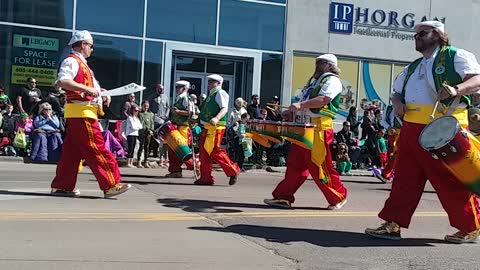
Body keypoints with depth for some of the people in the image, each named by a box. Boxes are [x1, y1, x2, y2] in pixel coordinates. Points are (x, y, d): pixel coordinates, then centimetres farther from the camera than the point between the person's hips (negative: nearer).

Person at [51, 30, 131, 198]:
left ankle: (62, 186, 16)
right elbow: (61, 82, -24)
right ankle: (111, 185, -8)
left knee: (73, 150, 11)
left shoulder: (81, 63, 23)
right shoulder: (71, 61, -9)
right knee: (96, 149, -10)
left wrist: (99, 91, 13)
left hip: (85, 112, 10)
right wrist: (88, 89, -27)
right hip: (80, 112, -10)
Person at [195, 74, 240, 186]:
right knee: (204, 151, 8)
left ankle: (233, 171, 1)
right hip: (207, 127, 10)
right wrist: (198, 119, 36)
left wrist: (216, 118, -37)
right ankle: (206, 178, 14)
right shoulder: (211, 94, 22)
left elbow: (224, 108, -21)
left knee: (214, 151, -12)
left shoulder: (220, 93, -8)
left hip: (216, 127, -10)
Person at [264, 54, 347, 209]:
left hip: (320, 127, -9)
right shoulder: (315, 80, 26)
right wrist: (293, 110, 16)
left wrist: (301, 105, -27)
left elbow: (324, 100, -20)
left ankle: (339, 197, 7)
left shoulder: (332, 80, -3)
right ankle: (284, 197, 8)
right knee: (295, 163, 6)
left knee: (319, 166, -7)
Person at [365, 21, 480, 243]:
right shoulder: (413, 67, 23)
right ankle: (393, 224, 9)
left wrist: (456, 89, -30)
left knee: (452, 180, -2)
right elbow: (396, 91, 29)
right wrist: (397, 103, 5)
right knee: (405, 177, 5)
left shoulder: (456, 56, 1)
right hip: (411, 129, 7)